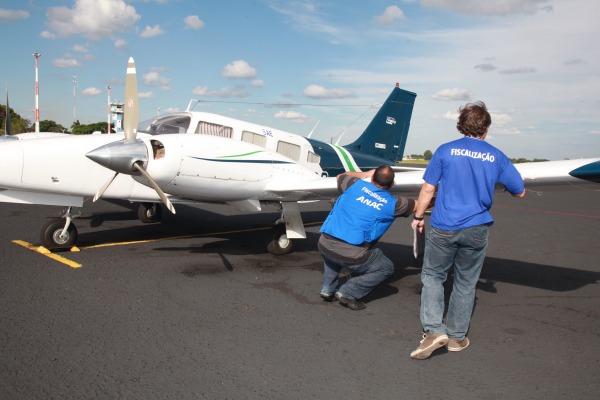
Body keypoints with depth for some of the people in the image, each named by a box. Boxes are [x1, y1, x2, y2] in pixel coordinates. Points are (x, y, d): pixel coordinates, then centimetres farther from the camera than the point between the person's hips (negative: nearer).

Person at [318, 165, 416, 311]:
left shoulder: (356, 185, 9)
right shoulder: (393, 203, 5)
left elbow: (340, 177, 33)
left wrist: (365, 174, 41)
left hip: (324, 244, 4)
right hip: (352, 255, -4)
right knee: (386, 268, 19)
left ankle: (328, 288, 26)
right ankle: (348, 293, 9)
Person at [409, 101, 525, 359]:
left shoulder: (445, 151, -4)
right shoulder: (496, 157, 2)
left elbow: (428, 189, -3)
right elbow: (520, 192, 10)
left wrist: (418, 216, 10)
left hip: (443, 228, -2)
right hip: (476, 229, 2)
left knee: (432, 275, 14)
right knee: (465, 283, 15)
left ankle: (434, 330, 0)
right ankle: (457, 337, 25)